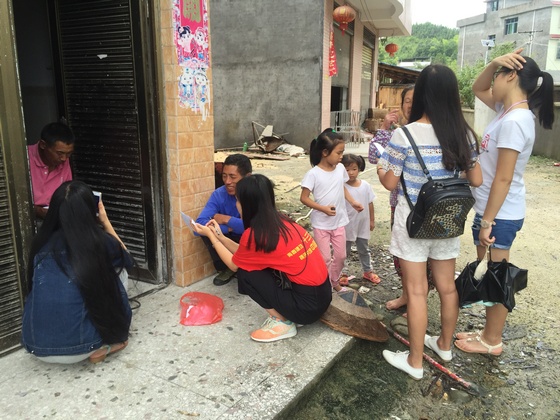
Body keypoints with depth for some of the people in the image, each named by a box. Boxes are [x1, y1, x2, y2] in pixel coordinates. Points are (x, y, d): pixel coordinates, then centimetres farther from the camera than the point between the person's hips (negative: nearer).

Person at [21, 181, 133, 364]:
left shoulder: (42, 243, 2)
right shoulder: (100, 241, -10)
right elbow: (125, 258, 15)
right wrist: (105, 220, 21)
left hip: (36, 346, 5)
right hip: (78, 347, -4)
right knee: (115, 272, 14)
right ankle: (102, 347, 12)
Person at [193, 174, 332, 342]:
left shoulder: (255, 234, -16)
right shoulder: (280, 221, 7)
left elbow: (234, 265, 4)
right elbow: (245, 254, 17)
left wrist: (210, 236, 12)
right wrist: (220, 236, 21)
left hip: (309, 304, -8)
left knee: (246, 273, -3)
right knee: (252, 262, 14)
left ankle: (282, 323, 4)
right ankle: (285, 314, 15)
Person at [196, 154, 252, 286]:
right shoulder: (219, 194, -15)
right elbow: (199, 225, -26)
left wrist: (226, 220, -28)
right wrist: (230, 227, -33)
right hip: (232, 240, 3)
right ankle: (225, 268, 2)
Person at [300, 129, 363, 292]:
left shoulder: (340, 168, -2)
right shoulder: (313, 174, -19)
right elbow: (304, 198, -15)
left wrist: (353, 202, 2)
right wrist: (323, 208, -24)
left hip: (339, 221, 5)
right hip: (321, 224, -5)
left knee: (340, 256, 16)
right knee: (325, 258, 4)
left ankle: (335, 280, 38)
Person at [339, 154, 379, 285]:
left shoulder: (366, 185, -6)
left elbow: (370, 204, 4)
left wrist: (372, 220, 8)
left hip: (363, 224, 4)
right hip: (347, 225, -3)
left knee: (364, 250, 20)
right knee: (345, 251, 13)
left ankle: (367, 271, 37)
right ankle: (343, 273, 28)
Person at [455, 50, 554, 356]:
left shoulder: (513, 122, -22)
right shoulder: (510, 110, 7)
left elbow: (503, 178, -23)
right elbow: (477, 89, 21)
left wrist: (487, 222, -20)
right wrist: (494, 62, 2)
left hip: (500, 215, -10)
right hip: (492, 210, 10)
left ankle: (492, 341, 22)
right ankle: (489, 333, 33)